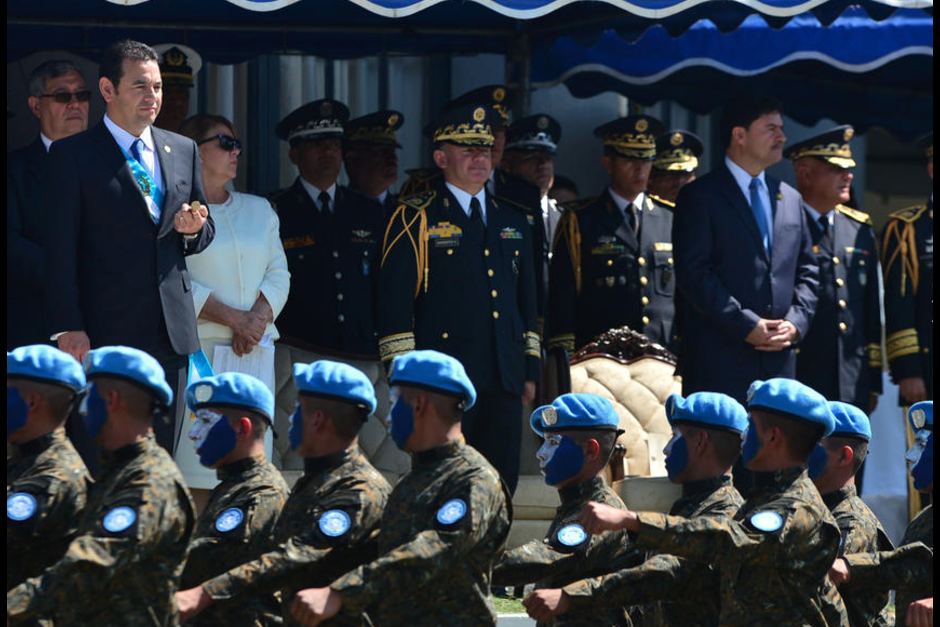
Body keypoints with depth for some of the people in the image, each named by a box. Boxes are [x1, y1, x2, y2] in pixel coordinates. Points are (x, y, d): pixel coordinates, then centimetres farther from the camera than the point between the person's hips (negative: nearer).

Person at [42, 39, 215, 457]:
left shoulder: (184, 151, 15)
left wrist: (192, 230, -3)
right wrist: (68, 328, -14)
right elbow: (59, 248, -6)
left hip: (173, 330, 5)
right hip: (107, 333, -5)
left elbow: (204, 234, 22)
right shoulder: (72, 155, -2)